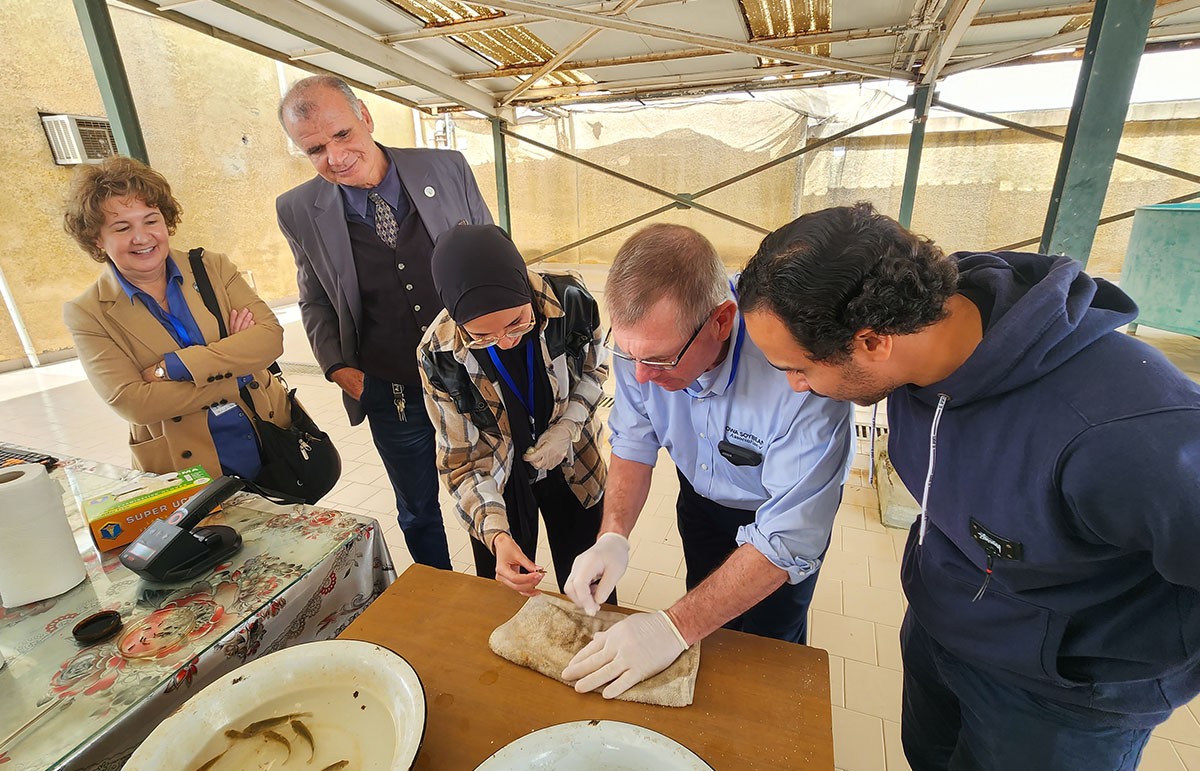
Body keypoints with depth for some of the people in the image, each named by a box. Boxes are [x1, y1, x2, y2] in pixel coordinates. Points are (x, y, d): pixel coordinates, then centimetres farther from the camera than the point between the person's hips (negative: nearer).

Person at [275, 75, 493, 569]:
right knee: (418, 513, 19)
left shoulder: (448, 169, -7)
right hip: (390, 395, 1)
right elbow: (316, 302, 10)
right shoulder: (299, 211, -5)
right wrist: (336, 366, -4)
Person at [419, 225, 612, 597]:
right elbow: (461, 461, -17)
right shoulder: (439, 356, -27)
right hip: (499, 486, -1)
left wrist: (567, 427, -19)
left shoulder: (570, 299, -27)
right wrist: (496, 535, -30)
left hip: (571, 466, 1)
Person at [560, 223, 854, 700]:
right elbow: (634, 443, -13)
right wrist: (613, 536, -27)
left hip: (789, 502, -4)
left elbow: (788, 539, -37)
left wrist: (676, 627, -39)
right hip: (701, 495, 5)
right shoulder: (644, 337, -28)